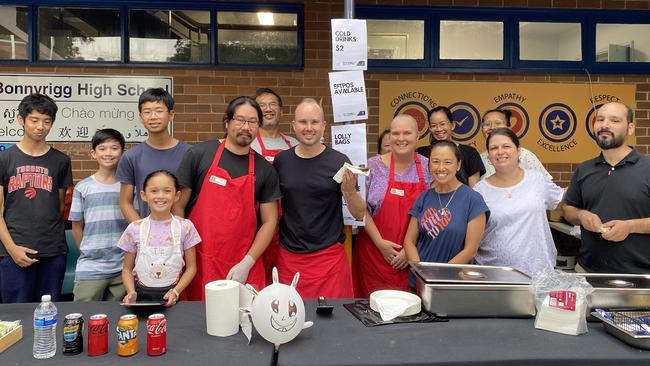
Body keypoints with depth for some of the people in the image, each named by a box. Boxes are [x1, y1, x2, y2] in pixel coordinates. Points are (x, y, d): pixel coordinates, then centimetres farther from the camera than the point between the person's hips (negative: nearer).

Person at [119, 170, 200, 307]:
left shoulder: (185, 227, -3)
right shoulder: (134, 229, 0)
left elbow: (191, 266, 1)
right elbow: (127, 268, 7)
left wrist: (176, 291, -10)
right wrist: (131, 292, -9)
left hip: (171, 296, -1)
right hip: (141, 295, 1)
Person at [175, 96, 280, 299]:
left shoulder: (265, 169, 3)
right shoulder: (199, 154, -2)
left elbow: (269, 221, 4)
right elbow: (178, 205, 1)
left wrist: (246, 263, -5)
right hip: (199, 263, -1)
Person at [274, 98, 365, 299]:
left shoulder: (339, 161, -6)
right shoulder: (281, 161, 1)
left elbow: (360, 214, -4)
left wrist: (349, 191, -21)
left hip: (329, 257, -2)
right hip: (288, 257, 2)